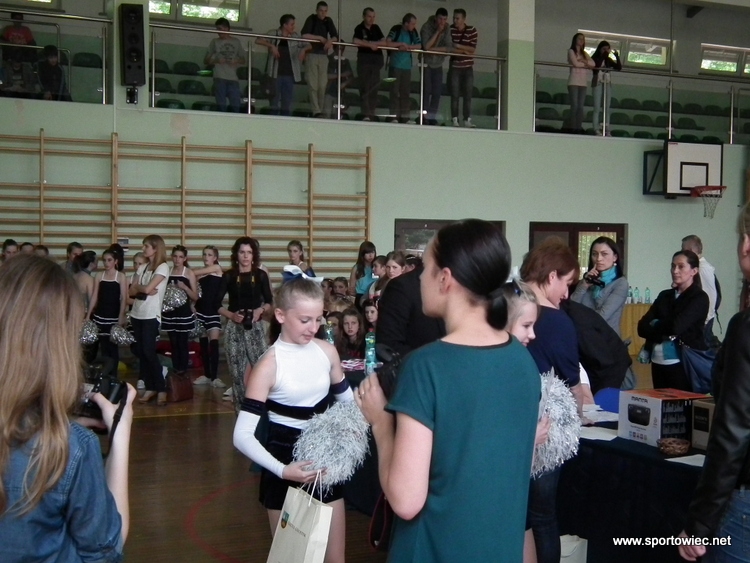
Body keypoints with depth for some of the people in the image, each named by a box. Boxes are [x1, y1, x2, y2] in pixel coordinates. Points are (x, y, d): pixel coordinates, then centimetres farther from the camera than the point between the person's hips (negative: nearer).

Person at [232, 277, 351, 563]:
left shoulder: (327, 351, -2)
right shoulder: (269, 366, -16)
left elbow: (347, 400, 14)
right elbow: (242, 435, -20)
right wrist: (281, 470, -31)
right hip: (286, 467, -4)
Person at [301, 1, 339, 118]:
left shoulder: (328, 21, 11)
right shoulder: (311, 19, -2)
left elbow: (335, 36, 7)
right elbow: (304, 35, -14)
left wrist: (330, 41, -15)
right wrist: (320, 38, -10)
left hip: (323, 55, 4)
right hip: (311, 54, -4)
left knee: (322, 85, 1)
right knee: (313, 85, -9)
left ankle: (320, 110, 9)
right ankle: (316, 111, -13)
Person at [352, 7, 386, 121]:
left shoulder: (376, 28, 13)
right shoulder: (359, 28, -1)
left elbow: (384, 42, 6)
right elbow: (355, 41, -17)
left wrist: (370, 43, -9)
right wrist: (370, 45, -10)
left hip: (377, 59, 5)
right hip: (364, 59, -5)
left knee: (374, 87, 4)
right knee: (365, 87, -10)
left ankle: (372, 114, 8)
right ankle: (366, 114, -15)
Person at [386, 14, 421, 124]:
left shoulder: (413, 32, 4)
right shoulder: (396, 30, -8)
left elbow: (419, 46, 1)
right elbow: (387, 43, -18)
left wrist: (407, 47, -13)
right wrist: (402, 44, -16)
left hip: (407, 66, 4)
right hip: (395, 65, -4)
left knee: (406, 92, 3)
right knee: (395, 91, -3)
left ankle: (405, 116, 8)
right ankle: (394, 117, -1)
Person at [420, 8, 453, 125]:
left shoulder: (447, 28, -5)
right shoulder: (427, 26, -15)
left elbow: (449, 47, -11)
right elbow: (426, 46, -25)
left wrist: (434, 49, -21)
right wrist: (437, 31, -25)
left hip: (438, 64, 4)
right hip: (426, 63, -4)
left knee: (437, 91, -2)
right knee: (427, 90, -10)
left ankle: (432, 117, 4)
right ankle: (424, 117, -6)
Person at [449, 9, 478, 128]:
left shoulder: (472, 31, -3)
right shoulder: (450, 29, -4)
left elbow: (473, 49, -10)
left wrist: (458, 46, -18)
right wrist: (465, 50, -14)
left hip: (468, 67, 1)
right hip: (454, 67, 0)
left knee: (468, 95, 1)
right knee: (455, 95, -2)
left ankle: (467, 119, 5)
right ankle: (454, 119, 3)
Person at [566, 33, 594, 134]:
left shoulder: (584, 53, 22)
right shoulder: (571, 51, 7)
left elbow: (593, 64, 8)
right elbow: (575, 63, -8)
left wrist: (585, 61, -7)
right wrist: (586, 65, 3)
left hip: (583, 82, 5)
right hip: (574, 81, -5)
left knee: (581, 106, -2)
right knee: (574, 105, -13)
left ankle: (579, 127, -4)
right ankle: (572, 127, -13)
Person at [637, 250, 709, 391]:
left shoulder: (699, 297, -4)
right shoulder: (664, 295, 12)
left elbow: (676, 326, -19)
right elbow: (642, 327, 3)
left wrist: (655, 325, 0)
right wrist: (666, 334, -13)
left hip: (683, 363, -5)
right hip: (658, 361, 6)